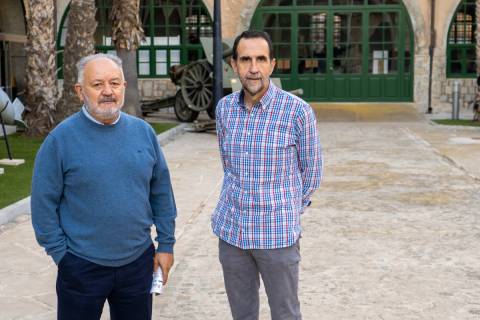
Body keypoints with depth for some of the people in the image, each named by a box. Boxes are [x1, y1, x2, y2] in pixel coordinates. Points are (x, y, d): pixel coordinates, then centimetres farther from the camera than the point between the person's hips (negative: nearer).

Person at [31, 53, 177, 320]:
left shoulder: (143, 132, 0)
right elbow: (44, 204, -7)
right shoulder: (61, 138, -10)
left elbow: (161, 193, 6)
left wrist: (166, 244, 6)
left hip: (139, 262, 3)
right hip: (82, 267, -3)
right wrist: (61, 254, -7)